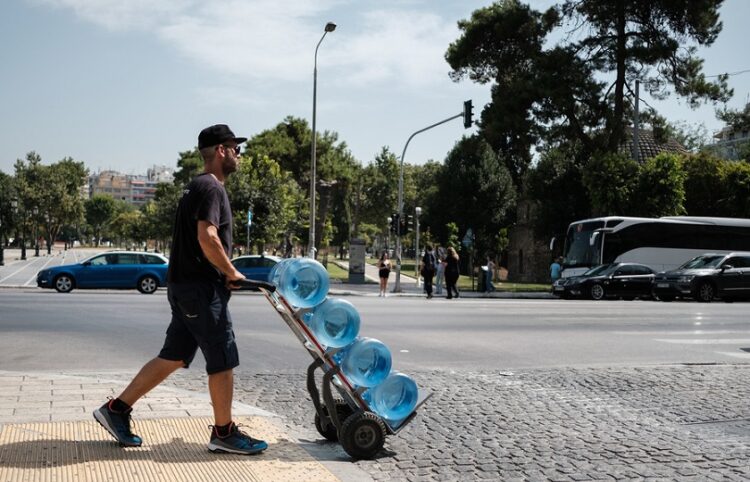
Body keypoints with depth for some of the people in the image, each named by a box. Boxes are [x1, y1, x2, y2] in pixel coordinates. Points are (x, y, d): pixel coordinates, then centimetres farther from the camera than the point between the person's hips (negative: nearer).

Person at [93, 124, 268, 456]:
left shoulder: (199, 187, 20)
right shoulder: (210, 187, -13)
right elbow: (207, 239, -25)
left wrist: (224, 274, 13)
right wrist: (231, 273, -12)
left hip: (186, 285, 10)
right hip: (201, 287, -10)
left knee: (173, 357, 13)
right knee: (223, 361, -1)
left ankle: (117, 409, 18)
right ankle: (224, 433, 10)